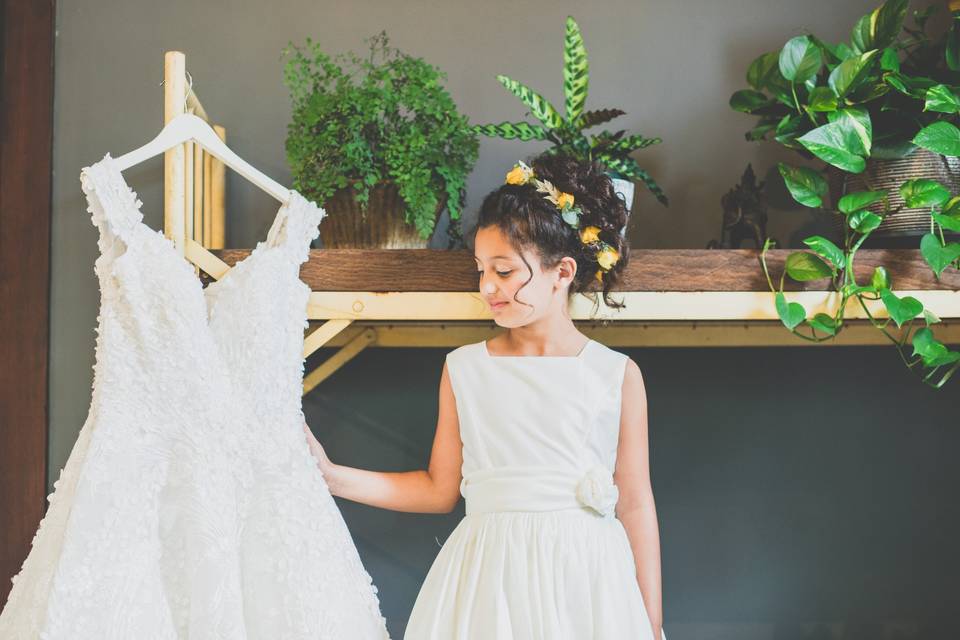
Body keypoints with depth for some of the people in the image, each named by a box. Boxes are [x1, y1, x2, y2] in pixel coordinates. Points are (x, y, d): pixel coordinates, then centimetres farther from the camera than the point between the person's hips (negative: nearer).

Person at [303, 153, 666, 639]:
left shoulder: (617, 376, -1)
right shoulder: (464, 369, 4)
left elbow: (635, 505, 2)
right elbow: (439, 489, 8)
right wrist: (332, 476, 1)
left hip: (585, 582, -1)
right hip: (486, 582, 1)